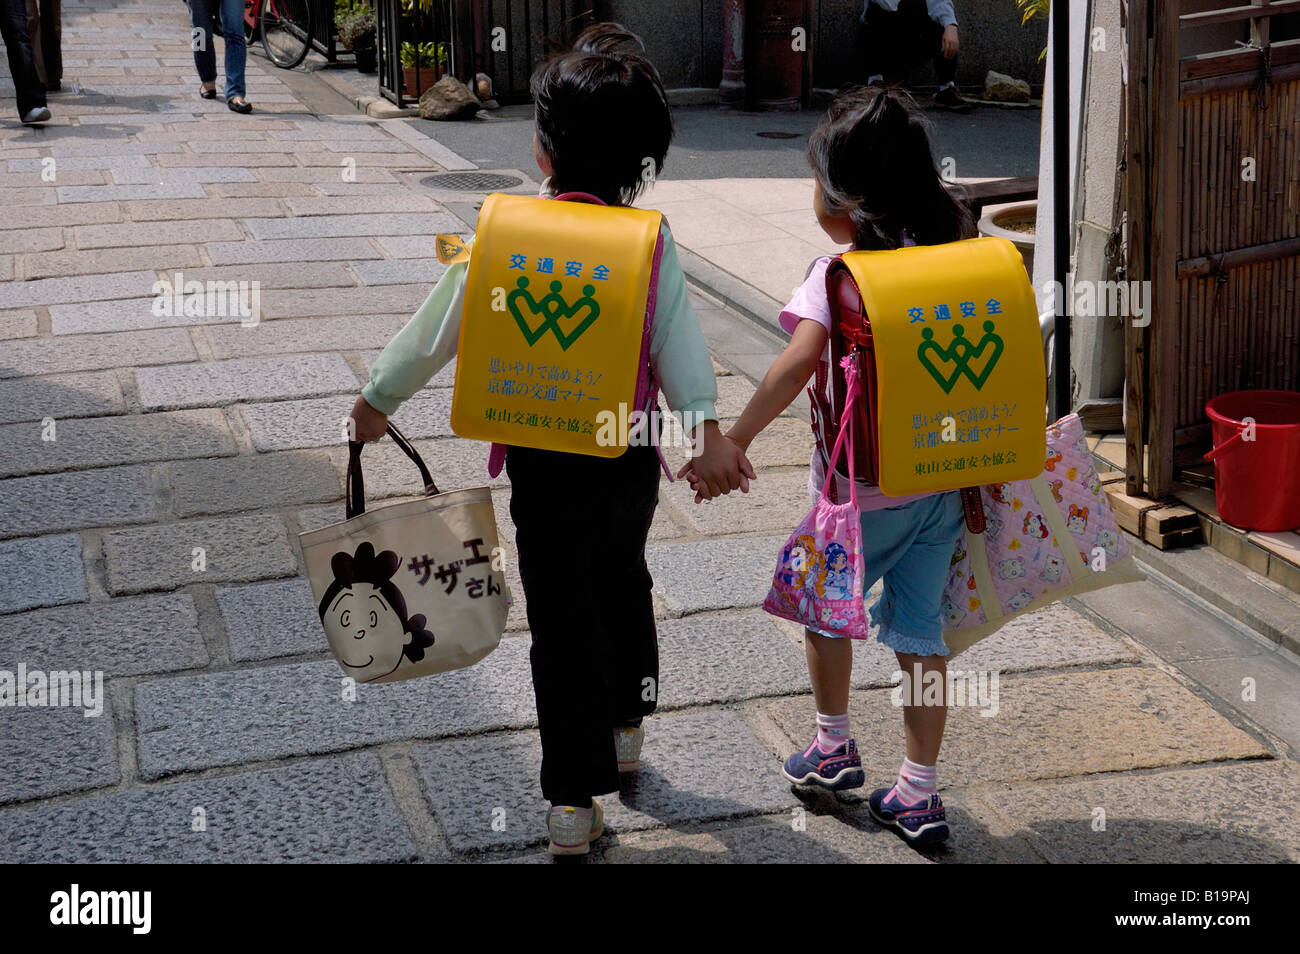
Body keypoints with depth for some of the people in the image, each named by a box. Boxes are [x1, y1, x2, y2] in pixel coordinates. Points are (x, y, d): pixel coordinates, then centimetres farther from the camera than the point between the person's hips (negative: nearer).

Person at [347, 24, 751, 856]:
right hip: (632, 454, 3)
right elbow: (678, 333, -17)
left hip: (546, 464, -3)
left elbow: (439, 330, -5)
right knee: (624, 582, 27)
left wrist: (378, 399, 8)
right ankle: (627, 726, 45)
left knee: (565, 618, 5)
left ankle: (577, 801, 7)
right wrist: (706, 427, -23)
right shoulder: (650, 238, -6)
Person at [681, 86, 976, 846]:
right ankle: (920, 795, 15)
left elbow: (798, 362, -28)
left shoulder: (838, 277, -17)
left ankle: (835, 747, 33)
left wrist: (735, 440, -24)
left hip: (862, 487, -5)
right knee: (919, 626, 12)